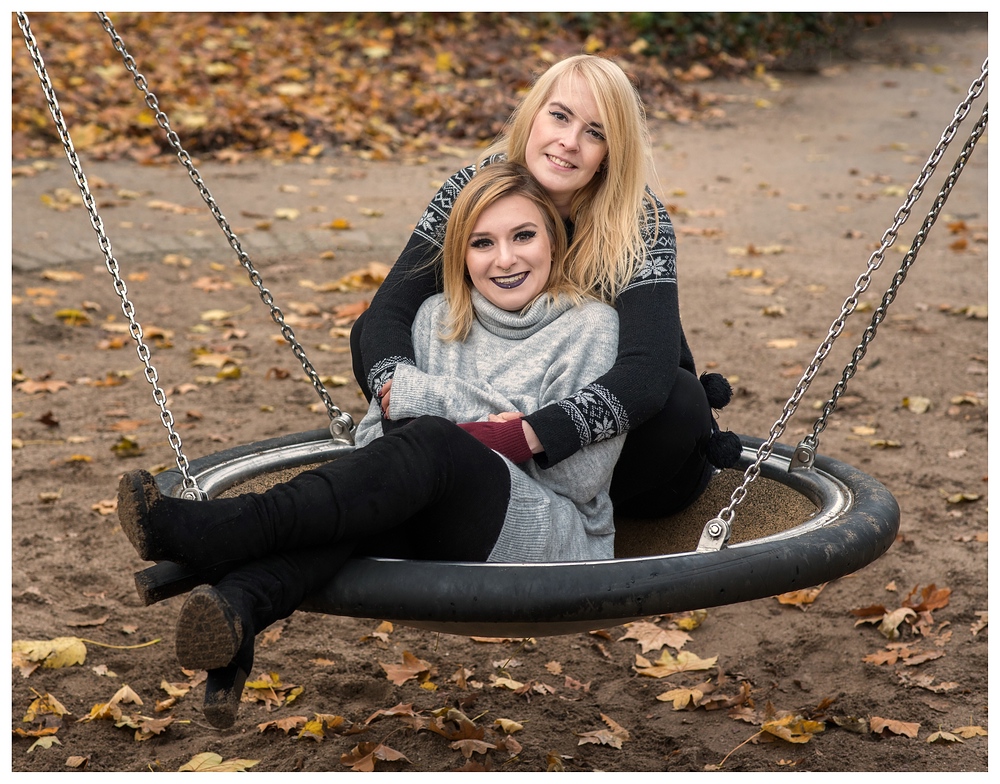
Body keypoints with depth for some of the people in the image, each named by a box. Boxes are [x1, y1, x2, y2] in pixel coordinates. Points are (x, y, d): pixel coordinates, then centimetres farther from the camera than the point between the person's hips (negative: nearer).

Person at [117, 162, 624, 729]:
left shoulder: (591, 326, 4)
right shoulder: (437, 318, 16)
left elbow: (585, 478, -6)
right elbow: (373, 435, 7)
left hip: (555, 542, -3)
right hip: (446, 540, 4)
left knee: (432, 441, -32)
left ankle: (205, 534, -44)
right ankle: (238, 609, -53)